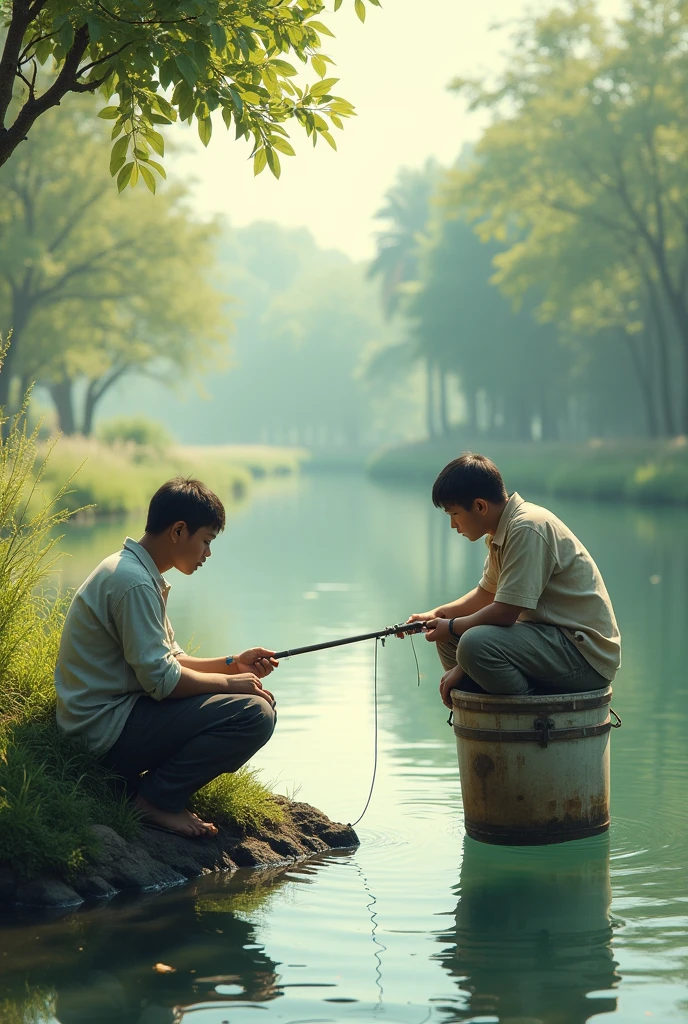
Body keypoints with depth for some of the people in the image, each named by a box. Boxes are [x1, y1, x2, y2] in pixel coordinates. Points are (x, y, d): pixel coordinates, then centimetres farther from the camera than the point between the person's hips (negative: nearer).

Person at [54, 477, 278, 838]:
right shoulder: (133, 582, -20)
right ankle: (157, 800, -8)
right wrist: (228, 681, -7)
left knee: (254, 698, 17)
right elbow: (161, 679, -21)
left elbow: (168, 659, 19)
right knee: (254, 714, -19)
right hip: (107, 731, -11)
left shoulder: (136, 571, 14)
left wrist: (232, 663, 8)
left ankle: (155, 791, 9)